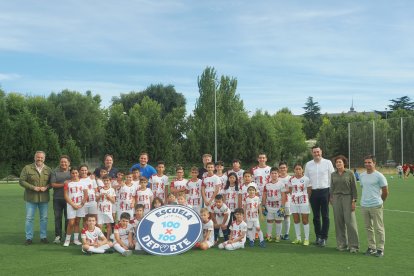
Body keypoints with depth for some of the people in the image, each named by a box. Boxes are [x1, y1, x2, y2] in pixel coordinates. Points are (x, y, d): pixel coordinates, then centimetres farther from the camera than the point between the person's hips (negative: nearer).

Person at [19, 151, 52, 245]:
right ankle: (29, 238, 11)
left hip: (44, 198, 2)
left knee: (44, 218, 8)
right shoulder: (27, 168, -3)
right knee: (29, 218, 2)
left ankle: (43, 237, 19)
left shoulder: (48, 170, 5)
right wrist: (33, 187, -16)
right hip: (31, 198, -2)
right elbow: (21, 181, -6)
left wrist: (46, 187, -13)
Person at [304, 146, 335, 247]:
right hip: (313, 192, 3)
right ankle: (318, 236, 19)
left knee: (325, 216, -2)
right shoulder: (308, 164, 9)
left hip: (325, 191, -3)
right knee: (316, 216, 9)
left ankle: (324, 238, 3)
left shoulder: (327, 162, 2)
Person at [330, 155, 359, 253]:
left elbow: (354, 188, -2)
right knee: (339, 222, 4)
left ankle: (354, 245, 2)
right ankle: (341, 244, 15)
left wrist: (354, 201, -7)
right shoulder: (333, 174, 10)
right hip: (336, 198, 4)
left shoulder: (350, 173, -1)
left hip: (347, 197, -3)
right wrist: (331, 198, 11)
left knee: (350, 221, -6)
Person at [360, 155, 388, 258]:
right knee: (368, 228, 13)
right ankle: (371, 247, 23)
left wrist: (379, 201, 8)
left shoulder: (379, 176, -8)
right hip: (364, 206, 6)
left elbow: (385, 191, -3)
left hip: (376, 206, -6)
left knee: (379, 228, 0)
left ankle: (380, 249, 8)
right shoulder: (362, 175, 9)